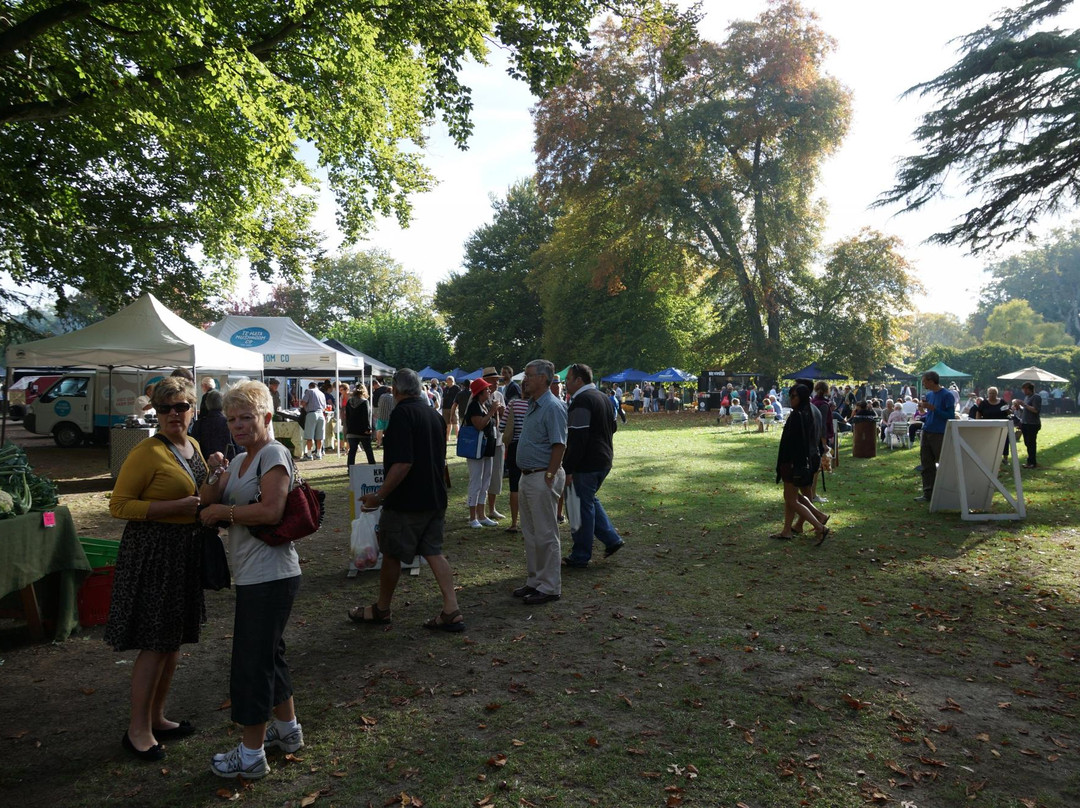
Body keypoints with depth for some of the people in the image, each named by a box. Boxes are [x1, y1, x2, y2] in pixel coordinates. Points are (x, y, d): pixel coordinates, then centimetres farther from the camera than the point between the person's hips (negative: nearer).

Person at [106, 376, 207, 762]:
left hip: (185, 552, 8)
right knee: (155, 644, -2)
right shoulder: (147, 453, -15)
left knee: (174, 640, 16)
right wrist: (178, 507, -22)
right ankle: (138, 729, 13)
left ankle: (156, 717, 30)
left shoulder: (193, 446, 11)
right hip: (153, 552, -8)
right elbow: (119, 504, -17)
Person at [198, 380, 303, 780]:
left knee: (252, 660, -1)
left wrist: (222, 512, -13)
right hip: (253, 576, 10)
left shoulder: (274, 454, -12)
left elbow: (271, 510, -23)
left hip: (269, 576, -10)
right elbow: (207, 504, 10)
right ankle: (287, 730, 37)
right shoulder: (239, 460, 16)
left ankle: (251, 755, 12)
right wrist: (215, 474, -7)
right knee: (268, 653, 21)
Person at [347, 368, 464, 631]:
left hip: (407, 501, -8)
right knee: (433, 552, 11)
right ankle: (451, 612, 6)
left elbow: (402, 463, -24)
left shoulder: (402, 414, -16)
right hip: (435, 498, 8)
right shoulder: (434, 415, 10)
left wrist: (379, 496, -18)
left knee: (391, 554, 9)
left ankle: (381, 610, 25)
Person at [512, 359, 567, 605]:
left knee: (545, 535, -2)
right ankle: (534, 581, 27)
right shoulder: (532, 405, 14)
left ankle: (550, 587, 7)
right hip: (527, 476, 10)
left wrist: (549, 477, -22)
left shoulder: (552, 407, -16)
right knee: (530, 533, 16)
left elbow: (559, 445, -21)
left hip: (543, 477, -10)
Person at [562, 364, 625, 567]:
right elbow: (613, 427, 23)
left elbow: (576, 439, -22)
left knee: (583, 507, 0)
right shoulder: (603, 397, 13)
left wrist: (568, 469, -21)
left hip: (587, 464, -10)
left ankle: (580, 556, 10)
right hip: (605, 460, 10)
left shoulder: (581, 401, -17)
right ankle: (612, 539, 21)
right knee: (590, 501, 23)